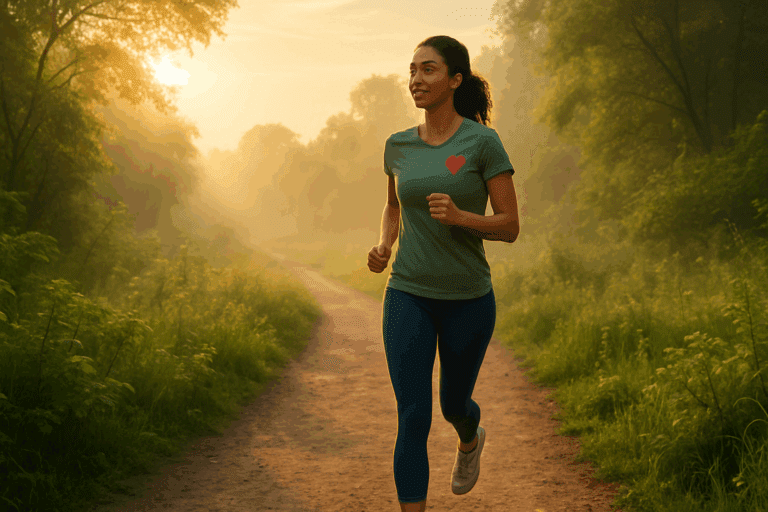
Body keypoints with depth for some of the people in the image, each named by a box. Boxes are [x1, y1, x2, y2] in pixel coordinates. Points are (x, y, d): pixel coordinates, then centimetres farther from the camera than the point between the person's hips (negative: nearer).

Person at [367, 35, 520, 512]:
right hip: (409, 297, 2)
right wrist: (383, 246, 0)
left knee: (454, 403, 19)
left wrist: (460, 217, -27)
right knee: (413, 418, -6)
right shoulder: (398, 145, 2)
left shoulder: (483, 142, -10)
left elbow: (510, 227, -9)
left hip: (468, 298, -2)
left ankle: (471, 438, 56)